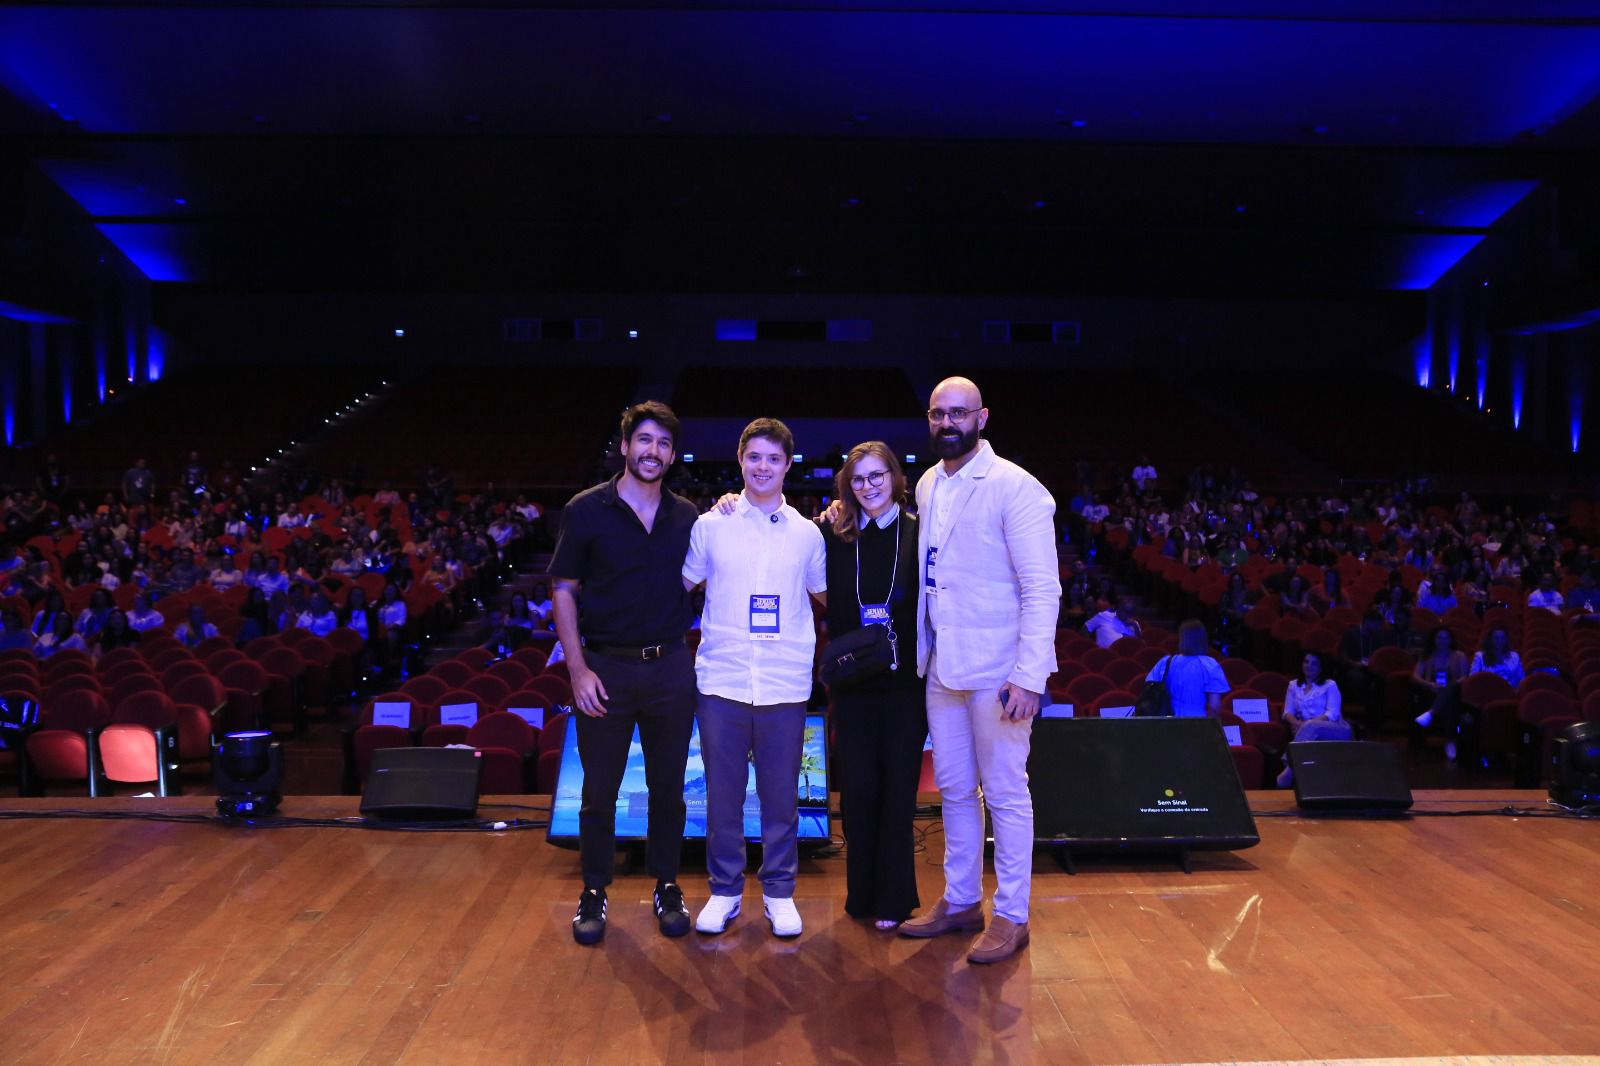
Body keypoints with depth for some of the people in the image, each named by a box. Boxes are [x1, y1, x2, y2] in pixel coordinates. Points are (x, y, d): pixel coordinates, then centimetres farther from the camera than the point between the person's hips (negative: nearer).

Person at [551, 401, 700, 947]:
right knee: (599, 789, 6)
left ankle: (666, 886, 27)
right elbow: (564, 592, -2)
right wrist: (578, 669, -9)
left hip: (670, 668, 2)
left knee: (668, 787, 11)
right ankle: (593, 892, 23)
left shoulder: (686, 516, 5)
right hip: (605, 668, -2)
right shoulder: (587, 510, -3)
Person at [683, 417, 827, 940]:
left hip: (785, 684, 0)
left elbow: (828, 597, 18)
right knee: (723, 793, 8)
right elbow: (678, 587, 12)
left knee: (781, 794, 7)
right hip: (722, 680, 0)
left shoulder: (807, 532, 7)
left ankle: (779, 892, 22)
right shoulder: (711, 525, 5)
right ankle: (724, 890, 23)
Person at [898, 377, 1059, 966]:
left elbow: (1042, 589, -15)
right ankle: (960, 900, 30)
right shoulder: (927, 485, 9)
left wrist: (1029, 675, -21)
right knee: (954, 788, 16)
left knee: (1005, 794, 4)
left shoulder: (1015, 488, -12)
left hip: (997, 670, -7)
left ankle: (1010, 917, 17)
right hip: (942, 666, 7)